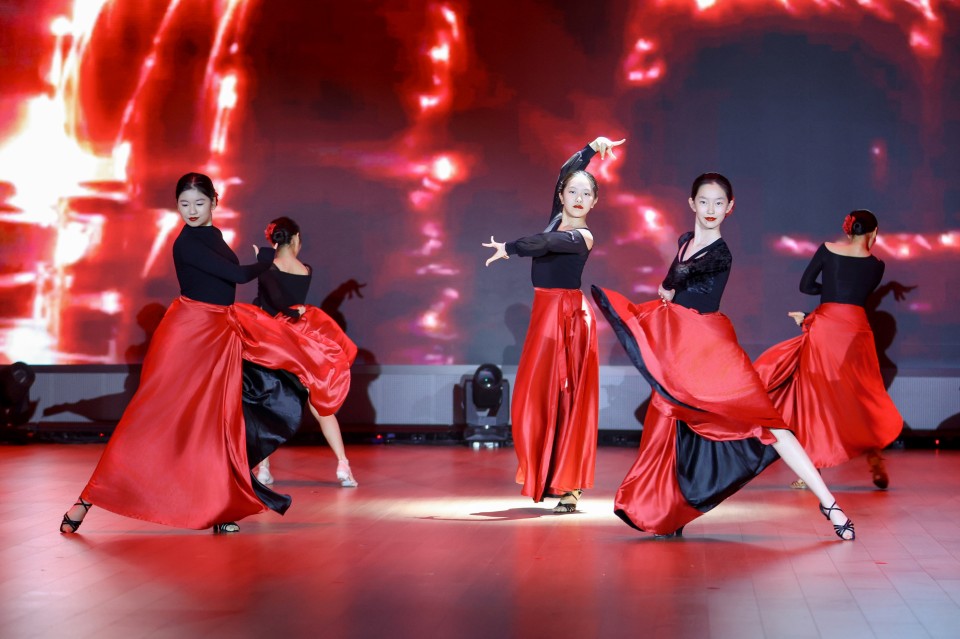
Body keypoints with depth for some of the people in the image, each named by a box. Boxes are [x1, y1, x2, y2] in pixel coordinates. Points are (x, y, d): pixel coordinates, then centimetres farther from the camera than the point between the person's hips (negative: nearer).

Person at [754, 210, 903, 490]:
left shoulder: (827, 249, 5)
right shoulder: (875, 265, 7)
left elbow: (805, 285, 6)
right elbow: (861, 296, 11)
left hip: (824, 327, 0)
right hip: (856, 330, 0)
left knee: (814, 397, 6)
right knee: (865, 398, 12)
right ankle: (876, 466, 8)